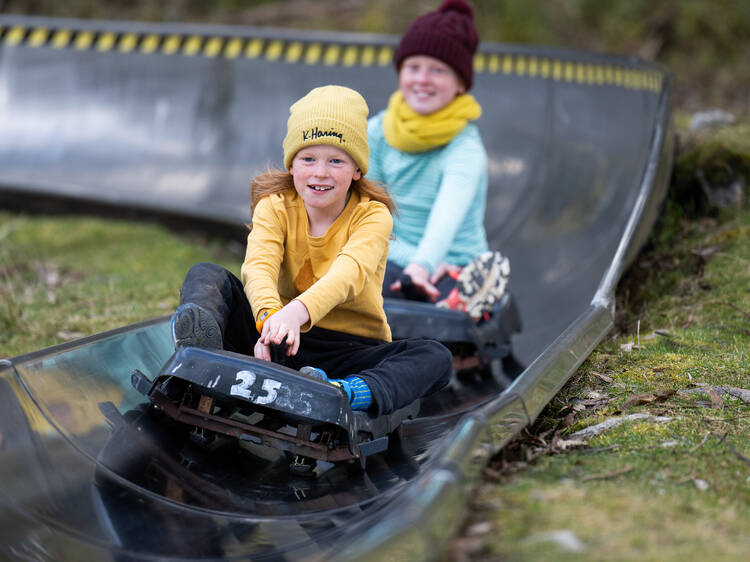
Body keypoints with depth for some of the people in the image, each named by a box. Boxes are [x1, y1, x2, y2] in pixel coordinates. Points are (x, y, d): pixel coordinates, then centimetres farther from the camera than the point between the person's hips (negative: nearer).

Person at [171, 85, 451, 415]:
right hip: (284, 341, 1)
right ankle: (201, 348, -50)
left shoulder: (372, 215, -7)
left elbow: (349, 272, -30)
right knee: (206, 275, -16)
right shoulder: (274, 206, -1)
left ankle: (350, 394, -55)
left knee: (436, 358, -28)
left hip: (352, 349, -1)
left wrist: (297, 311, -51)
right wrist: (271, 317, -47)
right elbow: (258, 267, -23)